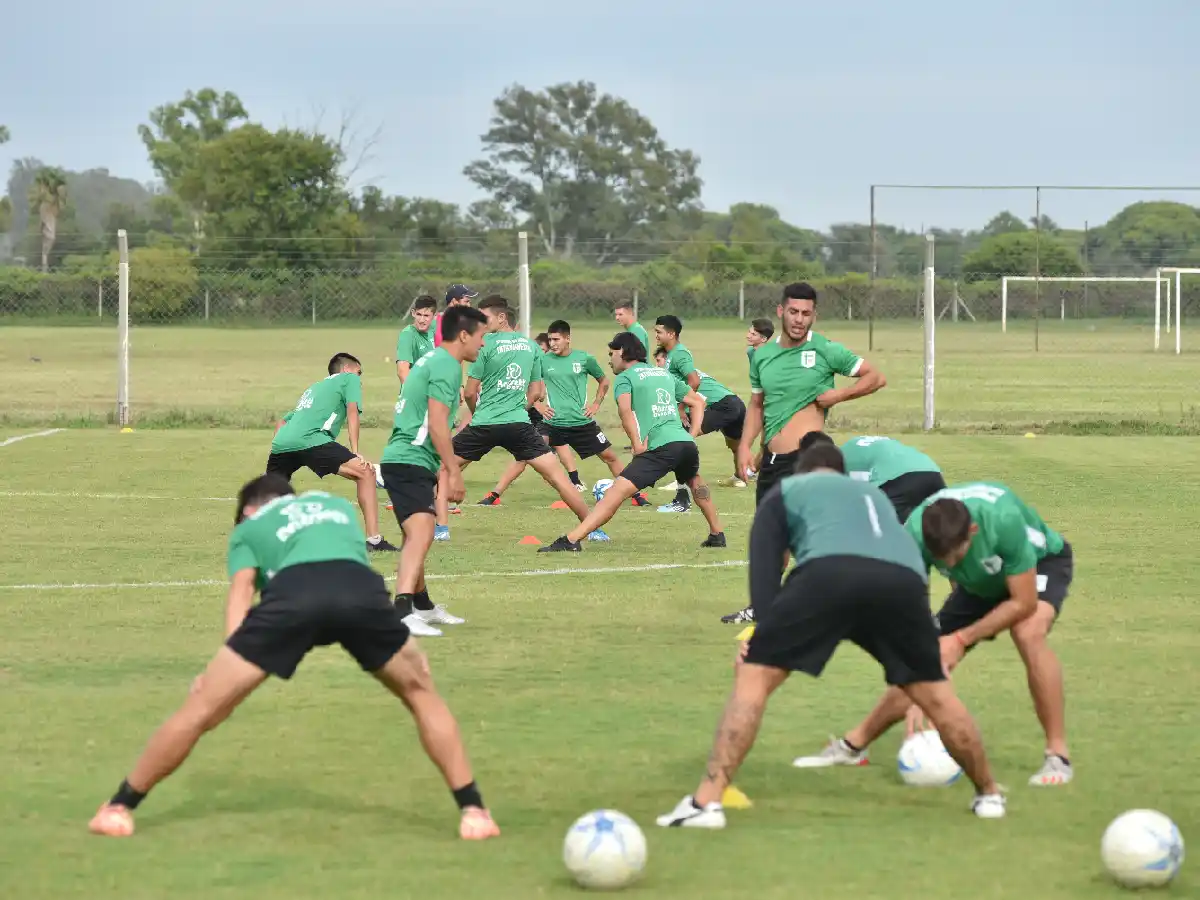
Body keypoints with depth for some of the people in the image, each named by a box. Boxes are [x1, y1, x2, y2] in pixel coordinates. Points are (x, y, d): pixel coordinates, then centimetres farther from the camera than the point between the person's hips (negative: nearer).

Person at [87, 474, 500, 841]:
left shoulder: (249, 527, 34)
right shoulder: (337, 504, 43)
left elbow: (241, 592, 18)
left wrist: (225, 665, 8)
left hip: (293, 593, -2)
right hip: (362, 589, 2)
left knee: (204, 704, 11)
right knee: (421, 693, 27)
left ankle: (119, 808, 19)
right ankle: (473, 811, 21)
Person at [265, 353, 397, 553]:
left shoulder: (313, 388, 38)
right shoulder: (349, 379, 20)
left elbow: (281, 423, 38)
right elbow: (352, 412, 3)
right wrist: (355, 453, -3)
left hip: (281, 442, 7)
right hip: (310, 440, -7)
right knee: (365, 473, -7)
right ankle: (374, 540, -16)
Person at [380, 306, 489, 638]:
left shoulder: (432, 360, 20)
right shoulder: (446, 366, -11)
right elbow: (437, 424, -19)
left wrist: (443, 467, 32)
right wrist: (454, 472, -17)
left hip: (402, 459, 11)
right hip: (411, 462, -11)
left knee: (416, 536, 24)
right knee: (421, 533, -24)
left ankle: (422, 606, 41)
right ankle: (402, 613, -38)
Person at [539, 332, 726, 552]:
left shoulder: (625, 377, 8)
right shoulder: (665, 373, 28)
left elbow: (625, 410, -13)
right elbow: (698, 401, 31)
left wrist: (637, 445, -12)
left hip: (661, 447, -6)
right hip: (686, 443, 6)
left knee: (617, 491, -14)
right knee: (694, 481, 38)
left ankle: (571, 540, -24)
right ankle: (717, 534, 45)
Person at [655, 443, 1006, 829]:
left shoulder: (785, 491, 34)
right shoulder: (873, 494, 46)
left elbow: (764, 567, 19)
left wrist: (762, 633, 13)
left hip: (829, 571, -3)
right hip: (903, 579, 3)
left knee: (753, 678, 6)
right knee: (935, 694, 24)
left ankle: (706, 802, -6)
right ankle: (989, 794, 37)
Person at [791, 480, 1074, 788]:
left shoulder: (1003, 520, -43)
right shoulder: (914, 534, -33)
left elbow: (1023, 603, -32)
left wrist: (961, 640, -26)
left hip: (1041, 561, -4)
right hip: (979, 582, 4)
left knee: (1029, 633, -33)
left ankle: (1058, 756, -24)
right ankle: (853, 745, 19)